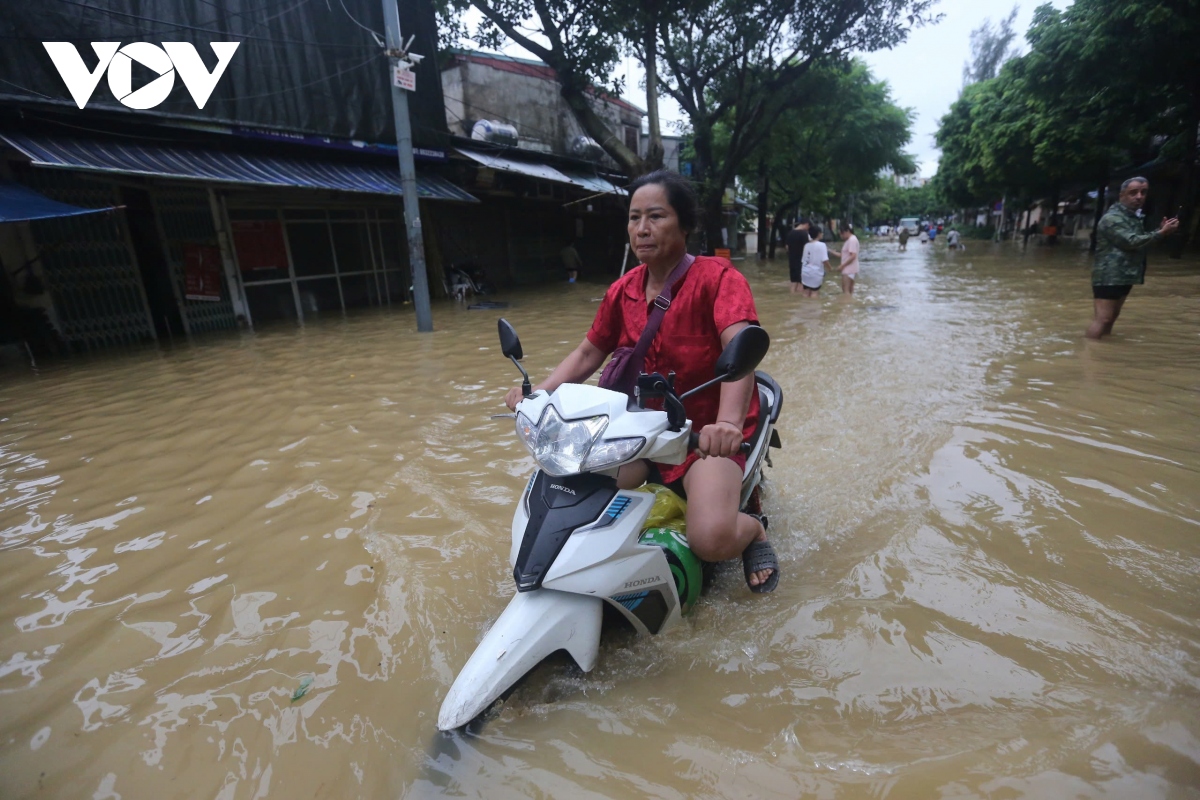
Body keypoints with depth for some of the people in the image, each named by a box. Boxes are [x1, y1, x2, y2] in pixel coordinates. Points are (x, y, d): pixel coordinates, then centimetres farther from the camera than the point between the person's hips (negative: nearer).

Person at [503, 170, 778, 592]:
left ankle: (753, 529, 11)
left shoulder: (718, 277, -14)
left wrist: (728, 422, -49)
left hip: (709, 434, -5)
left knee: (712, 538, -27)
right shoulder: (623, 290, 4)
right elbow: (587, 353, 8)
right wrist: (539, 392, -9)